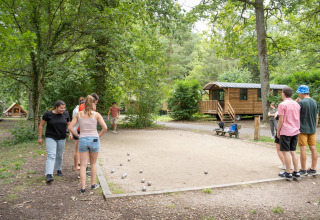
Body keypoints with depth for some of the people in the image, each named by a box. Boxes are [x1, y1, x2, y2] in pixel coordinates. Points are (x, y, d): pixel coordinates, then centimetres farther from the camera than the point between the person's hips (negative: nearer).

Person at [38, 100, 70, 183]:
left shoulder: (66, 114, -3)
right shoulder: (48, 114, -11)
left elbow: (69, 125, 10)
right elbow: (41, 125, -3)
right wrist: (39, 137, -3)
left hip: (61, 138, 3)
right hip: (50, 138, -3)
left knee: (59, 155, 15)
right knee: (51, 155, -14)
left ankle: (59, 169, 35)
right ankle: (49, 175, -18)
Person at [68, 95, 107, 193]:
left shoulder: (79, 114, 0)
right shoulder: (96, 114, -7)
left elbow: (70, 127, -2)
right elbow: (105, 128, -11)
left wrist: (78, 135, 6)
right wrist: (98, 135, 3)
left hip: (83, 140, 1)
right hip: (94, 140, -1)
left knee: (83, 165, 7)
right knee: (93, 163, 17)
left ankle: (83, 187, 6)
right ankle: (93, 184, 26)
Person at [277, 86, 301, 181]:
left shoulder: (282, 104, -11)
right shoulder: (297, 104, 10)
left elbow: (281, 120, -14)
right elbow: (298, 119, 13)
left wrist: (278, 131, -4)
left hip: (285, 132, -7)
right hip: (295, 131, 7)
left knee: (286, 152, 0)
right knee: (293, 152, 14)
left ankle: (288, 173, 6)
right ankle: (296, 172, 17)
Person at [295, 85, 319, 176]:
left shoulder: (301, 102, -14)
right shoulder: (315, 102, 7)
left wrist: (295, 102, -3)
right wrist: (314, 127, 21)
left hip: (303, 129, -6)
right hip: (312, 129, 6)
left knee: (303, 149, -1)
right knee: (313, 148, 9)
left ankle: (303, 170, 6)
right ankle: (313, 169, 16)